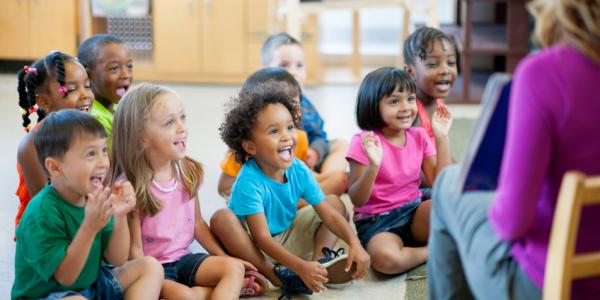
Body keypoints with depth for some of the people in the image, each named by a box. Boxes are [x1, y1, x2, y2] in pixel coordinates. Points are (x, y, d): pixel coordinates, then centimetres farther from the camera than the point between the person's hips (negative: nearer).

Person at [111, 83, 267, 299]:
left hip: (183, 259, 6)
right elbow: (134, 249, -15)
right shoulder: (130, 186, -19)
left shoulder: (188, 171, 0)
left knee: (234, 268, -14)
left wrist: (225, 257, 8)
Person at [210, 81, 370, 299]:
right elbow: (262, 238, -31)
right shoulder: (249, 181, -29)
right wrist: (300, 267, -40)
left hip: (287, 238, 6)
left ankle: (320, 259, -22)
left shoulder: (299, 171, -13)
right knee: (221, 219, -34)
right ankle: (277, 277, -29)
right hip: (253, 247, -6)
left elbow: (328, 214, -10)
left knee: (336, 203, 3)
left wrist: (355, 244, -26)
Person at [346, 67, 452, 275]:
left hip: (414, 212, 3)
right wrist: (373, 166, -30)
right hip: (376, 221, -3)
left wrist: (442, 138, -6)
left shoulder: (419, 136, 4)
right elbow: (356, 200, -13)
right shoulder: (364, 142, -11)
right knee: (385, 258, -37)